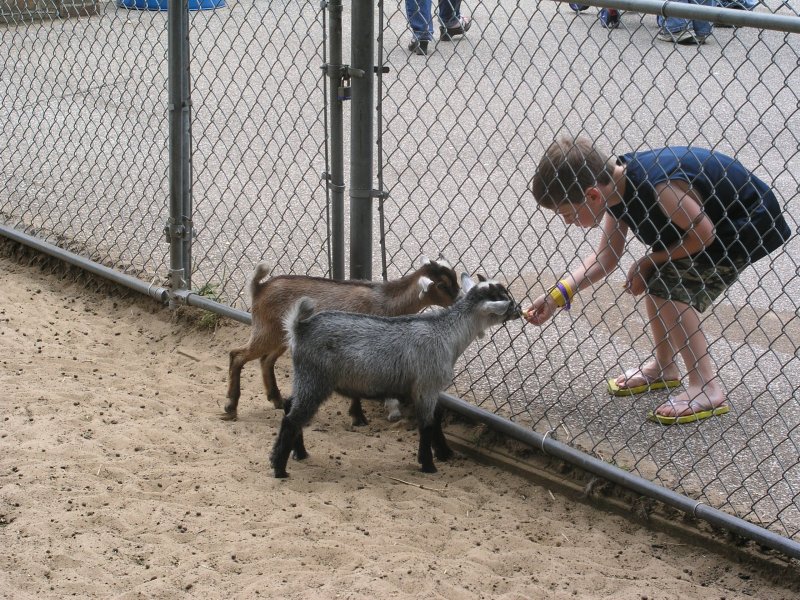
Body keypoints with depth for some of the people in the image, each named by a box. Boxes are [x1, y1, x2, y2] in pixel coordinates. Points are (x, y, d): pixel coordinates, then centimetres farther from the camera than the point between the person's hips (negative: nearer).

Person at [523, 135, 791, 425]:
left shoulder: (658, 186, -34)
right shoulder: (616, 185, -6)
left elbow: (703, 235, -22)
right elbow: (607, 256, 1)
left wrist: (651, 261, -12)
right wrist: (558, 294, -8)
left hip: (751, 226, -9)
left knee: (671, 291, -17)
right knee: (653, 282, 12)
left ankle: (707, 390, -13)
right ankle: (663, 366, 29)